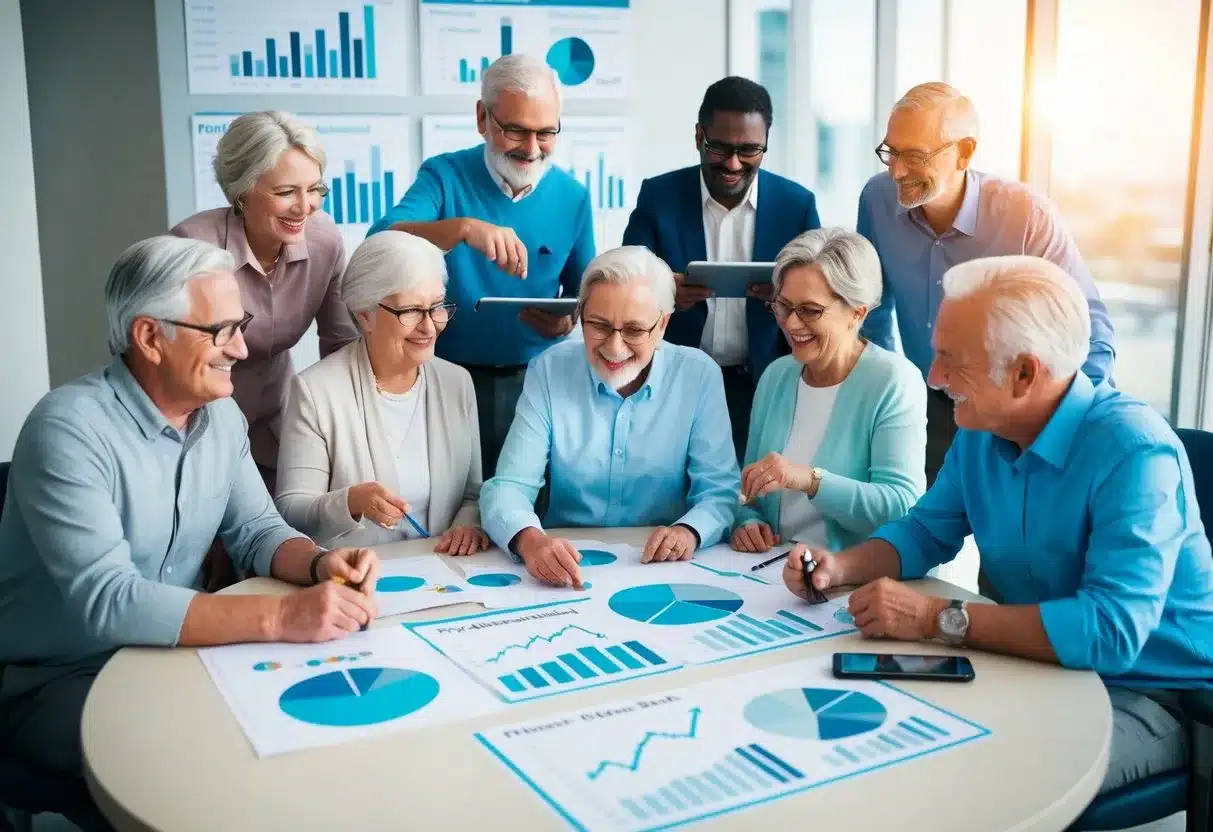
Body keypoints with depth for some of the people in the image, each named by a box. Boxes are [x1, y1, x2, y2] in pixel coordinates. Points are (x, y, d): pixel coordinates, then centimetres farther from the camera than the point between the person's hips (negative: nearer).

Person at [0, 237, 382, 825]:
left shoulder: (220, 413, 0)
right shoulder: (69, 430, -24)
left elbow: (256, 530, 4)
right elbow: (106, 602, -32)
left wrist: (320, 565, -19)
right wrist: (280, 616, -38)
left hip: (169, 654, 7)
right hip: (56, 679, -7)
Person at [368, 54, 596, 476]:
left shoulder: (572, 196, 1)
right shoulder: (444, 176, -7)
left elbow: (581, 289, 9)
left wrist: (568, 320, -14)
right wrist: (462, 228, -38)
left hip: (535, 381, 2)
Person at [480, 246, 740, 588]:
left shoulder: (699, 376, -4)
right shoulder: (549, 371, -5)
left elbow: (719, 490, -4)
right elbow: (509, 486, -10)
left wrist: (689, 531, -26)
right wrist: (530, 540, -32)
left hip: (663, 571, 0)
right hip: (566, 567, 0)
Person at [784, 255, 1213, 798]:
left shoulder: (1133, 451, -25)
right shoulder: (981, 431, -1)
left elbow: (1112, 630, -35)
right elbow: (927, 531, 14)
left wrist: (938, 618, -30)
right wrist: (839, 567, -6)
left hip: (1145, 695, -7)